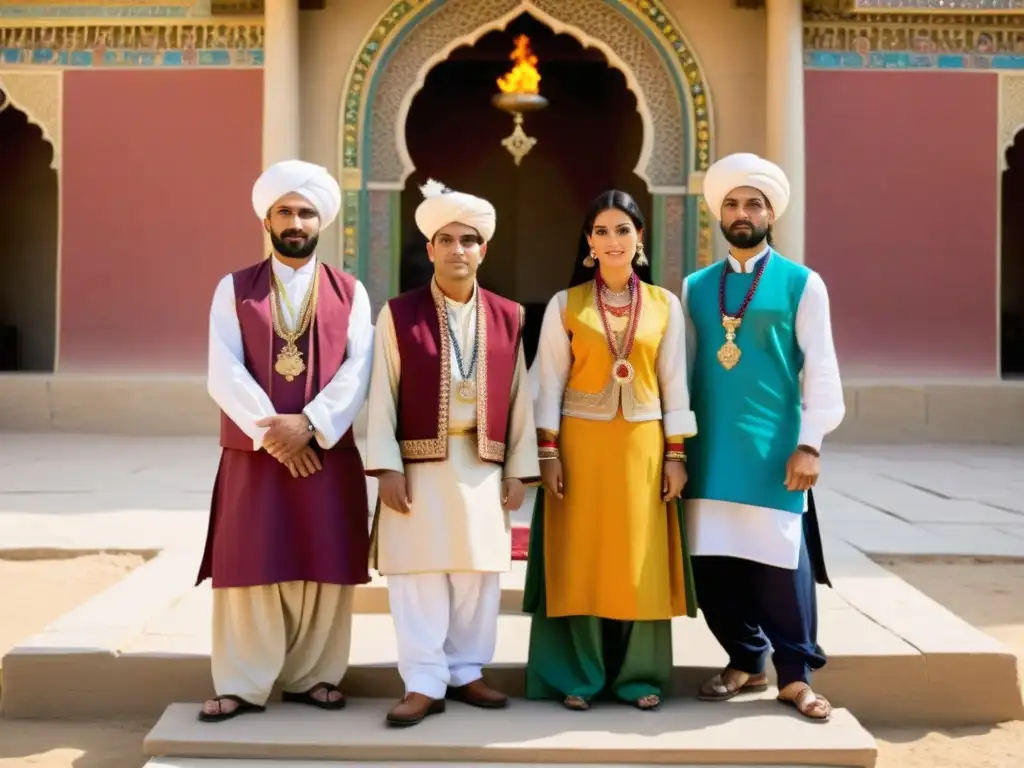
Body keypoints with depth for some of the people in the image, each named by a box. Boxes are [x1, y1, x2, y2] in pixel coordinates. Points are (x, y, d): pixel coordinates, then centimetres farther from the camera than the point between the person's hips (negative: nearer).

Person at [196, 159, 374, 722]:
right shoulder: (234, 289, 5)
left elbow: (358, 372, -5)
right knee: (250, 570, 1)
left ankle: (310, 677, 17)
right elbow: (224, 374, -5)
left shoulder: (350, 293, 7)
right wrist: (270, 430, -16)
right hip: (252, 455, -1)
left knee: (324, 570, 4)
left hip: (329, 454, 1)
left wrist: (309, 424, -17)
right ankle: (243, 686, 11)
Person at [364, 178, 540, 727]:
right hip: (420, 466, -2)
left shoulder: (507, 318, 7)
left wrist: (519, 470, 4)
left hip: (484, 468, 3)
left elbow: (519, 398, 7)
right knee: (419, 576, -1)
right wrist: (386, 467, -9)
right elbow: (382, 397, -3)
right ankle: (424, 683, 8)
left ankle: (466, 672, 22)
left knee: (478, 576, 9)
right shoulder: (398, 314, -1)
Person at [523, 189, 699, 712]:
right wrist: (548, 451, -7)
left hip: (643, 445, 1)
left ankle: (638, 674, 15)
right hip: (581, 443, -1)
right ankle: (577, 676, 11)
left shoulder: (665, 304, 5)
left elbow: (674, 383, 5)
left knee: (639, 560, 4)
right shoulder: (565, 304, 2)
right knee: (580, 559, 1)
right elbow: (550, 382, 1)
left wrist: (676, 453, 0)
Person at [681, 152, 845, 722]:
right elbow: (685, 367, 12)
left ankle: (795, 676, 13)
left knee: (780, 564, -1)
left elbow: (820, 370, -2)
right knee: (713, 563, 6)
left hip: (773, 450, -3)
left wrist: (810, 443, -8)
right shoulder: (696, 287, 11)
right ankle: (746, 662, 23)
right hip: (711, 451, 4)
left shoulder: (802, 284, 1)